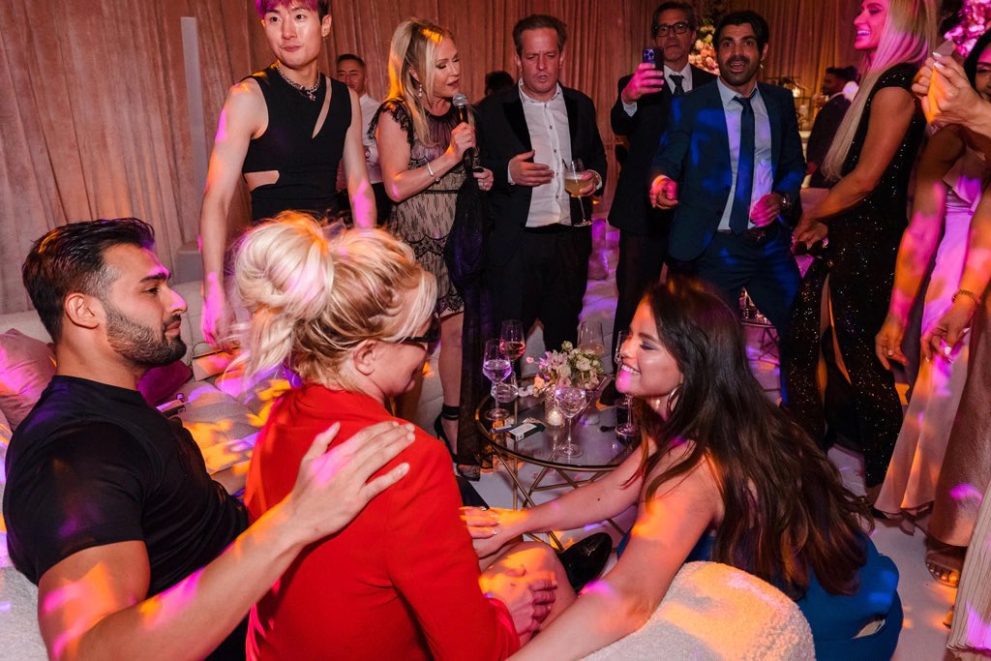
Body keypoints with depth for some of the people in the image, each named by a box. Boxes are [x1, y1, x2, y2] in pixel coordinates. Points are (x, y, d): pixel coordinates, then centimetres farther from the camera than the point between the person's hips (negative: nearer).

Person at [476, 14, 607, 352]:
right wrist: (508, 172, -20)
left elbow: (597, 157, 20)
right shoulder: (492, 110, -2)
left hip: (571, 241, 4)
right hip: (515, 245, -3)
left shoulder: (581, 105, 9)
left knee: (564, 339, 17)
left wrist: (595, 177, -2)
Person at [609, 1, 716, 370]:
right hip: (645, 213, -3)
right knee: (632, 308, 0)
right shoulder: (636, 83, 0)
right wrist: (628, 99, -43)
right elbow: (619, 126, -21)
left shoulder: (712, 86, 10)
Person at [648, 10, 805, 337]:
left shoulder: (781, 101, 7)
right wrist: (662, 180, -32)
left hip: (772, 241, 4)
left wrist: (783, 197, -8)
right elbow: (667, 160, -8)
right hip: (716, 246, -3)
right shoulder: (689, 106, -4)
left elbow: (794, 163, 13)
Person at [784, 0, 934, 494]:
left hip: (868, 249, -9)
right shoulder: (883, 82, 17)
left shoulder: (896, 83, -13)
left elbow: (866, 178, -17)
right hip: (853, 244, 9)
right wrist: (826, 222, 8)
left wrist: (813, 216, -3)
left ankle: (884, 481, 20)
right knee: (800, 345, 12)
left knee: (860, 361, 1)